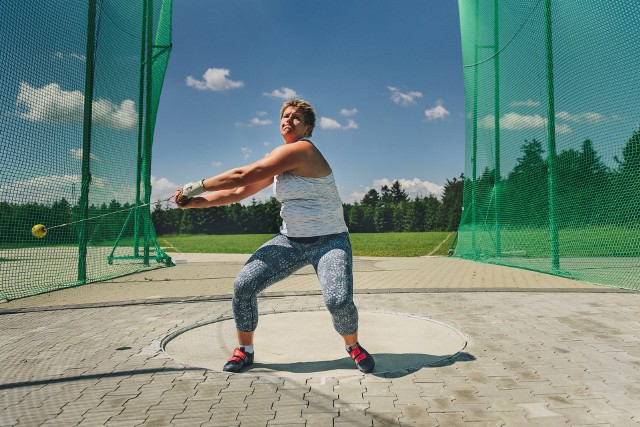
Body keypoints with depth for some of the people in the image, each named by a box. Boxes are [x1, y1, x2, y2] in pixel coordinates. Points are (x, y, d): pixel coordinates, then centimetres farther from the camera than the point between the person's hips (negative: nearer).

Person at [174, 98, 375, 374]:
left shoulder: (301, 150, -18)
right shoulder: (278, 162, 9)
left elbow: (242, 176, -20)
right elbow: (240, 191, 8)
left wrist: (198, 186, -11)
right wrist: (196, 202, -1)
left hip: (329, 241, -7)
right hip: (290, 240, 7)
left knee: (339, 301, -27)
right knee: (243, 285, -6)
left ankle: (353, 346, 8)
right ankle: (244, 351, 17)